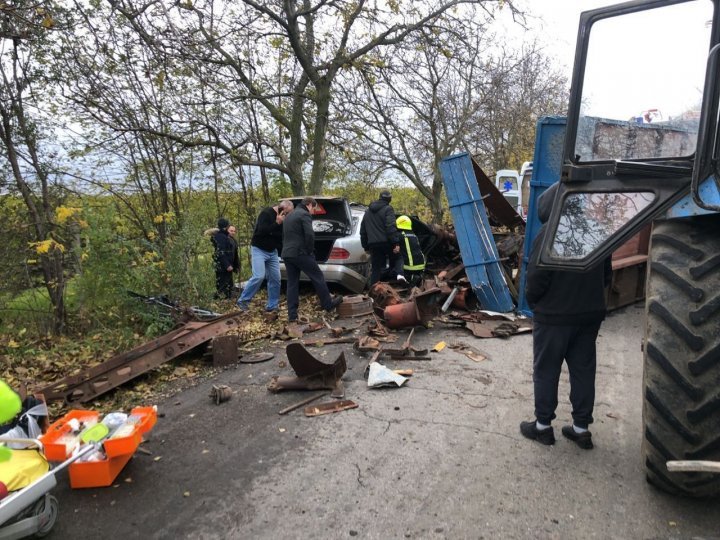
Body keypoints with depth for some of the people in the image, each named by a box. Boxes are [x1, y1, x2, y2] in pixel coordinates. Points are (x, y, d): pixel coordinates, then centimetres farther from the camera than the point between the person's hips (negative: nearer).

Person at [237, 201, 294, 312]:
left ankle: (272, 306, 10)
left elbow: (283, 235, 11)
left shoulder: (283, 219, 4)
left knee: (275, 279, 0)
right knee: (259, 276, -19)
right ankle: (242, 300, -5)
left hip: (272, 251, 7)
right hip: (259, 249, -7)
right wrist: (277, 223, -28)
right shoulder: (266, 213, -17)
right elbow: (262, 231, -29)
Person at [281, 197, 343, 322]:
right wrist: (310, 250, -6)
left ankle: (292, 315, 7)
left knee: (292, 283, 8)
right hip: (300, 253, -8)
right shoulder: (305, 214, -6)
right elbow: (309, 235, -18)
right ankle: (328, 304, 12)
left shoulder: (289, 216, 23)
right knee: (318, 277, 4)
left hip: (287, 254, 8)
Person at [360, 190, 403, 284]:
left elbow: (363, 231, 24)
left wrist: (366, 246, 28)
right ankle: (399, 274, -13)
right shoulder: (387, 209, -2)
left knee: (375, 269, 9)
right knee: (397, 257, 14)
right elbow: (391, 227, -16)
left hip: (373, 244, 5)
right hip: (386, 242, -5)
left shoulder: (368, 212, 21)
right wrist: (396, 243, -20)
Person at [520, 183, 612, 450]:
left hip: (554, 315, -6)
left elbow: (537, 275, -18)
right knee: (584, 370, 14)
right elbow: (607, 274, 13)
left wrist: (532, 301, 0)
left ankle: (543, 425, 19)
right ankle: (581, 428, 23)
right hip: (591, 313, 7)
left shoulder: (550, 232, -17)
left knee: (546, 370, 7)